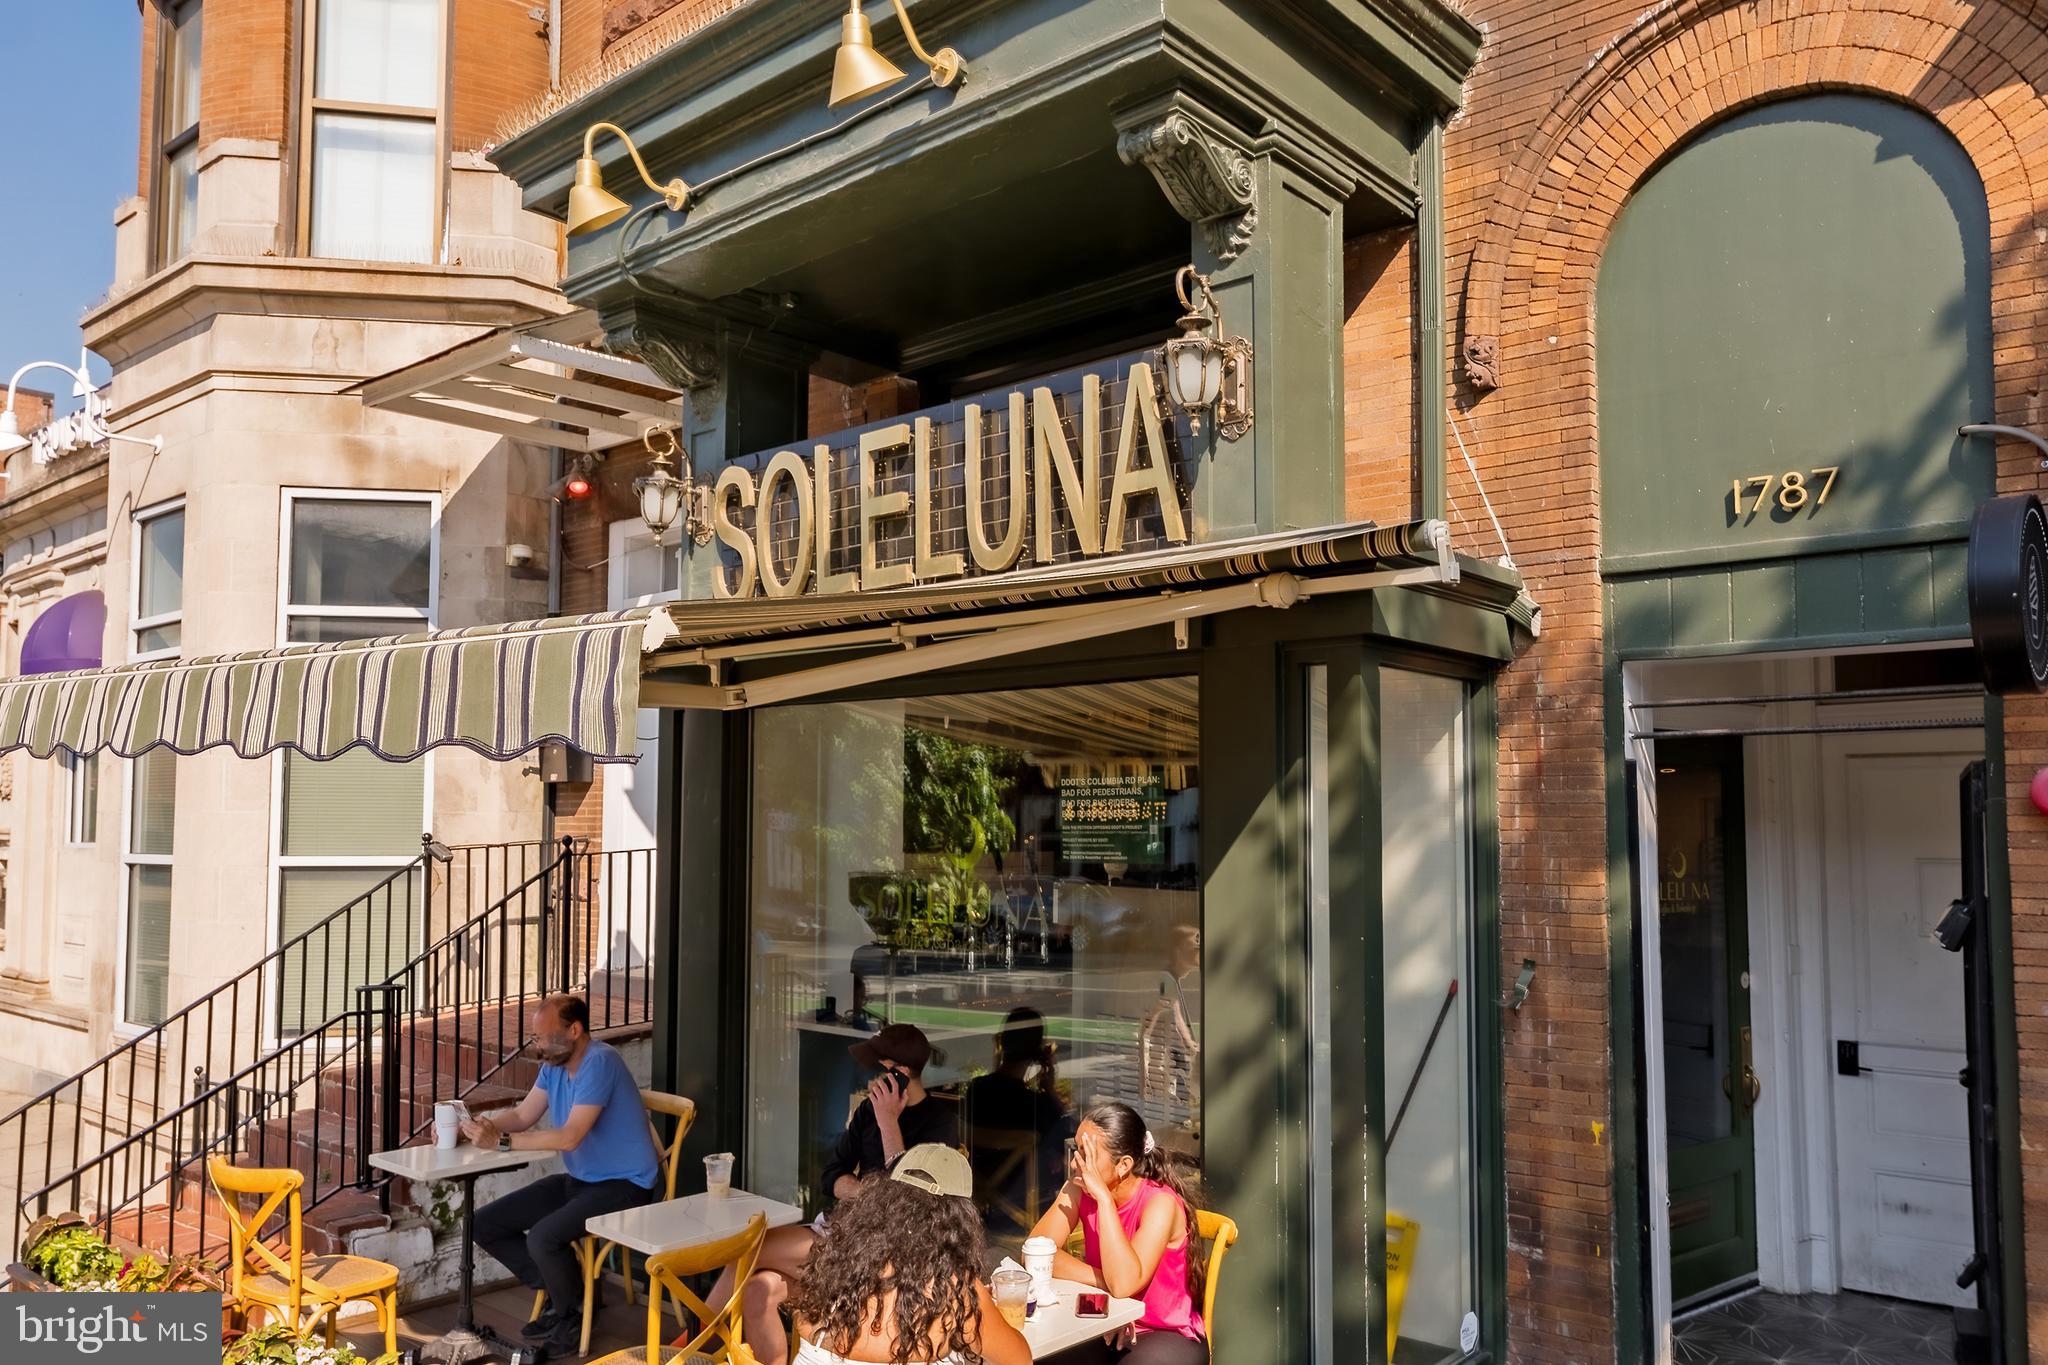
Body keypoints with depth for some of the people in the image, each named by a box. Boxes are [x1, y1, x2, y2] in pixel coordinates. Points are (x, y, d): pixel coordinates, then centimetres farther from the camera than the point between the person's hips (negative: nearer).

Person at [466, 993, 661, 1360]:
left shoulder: (598, 1062, -24)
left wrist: (500, 1140, -27)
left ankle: (572, 1316, -2)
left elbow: (570, 1136, -29)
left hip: (623, 1185, -9)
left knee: (543, 1237, -30)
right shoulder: (554, 1064, 5)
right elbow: (522, 1117, 7)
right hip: (578, 1180, 9)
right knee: (486, 1224, 2)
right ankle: (561, 1291, 13)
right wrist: (476, 1129, -9)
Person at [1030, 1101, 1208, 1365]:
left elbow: (1124, 1285, -34)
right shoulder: (1079, 1190, -6)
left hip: (1168, 1336, -4)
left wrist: (1103, 1197, -34)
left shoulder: (1161, 1203, -22)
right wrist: (1103, 1281, -25)